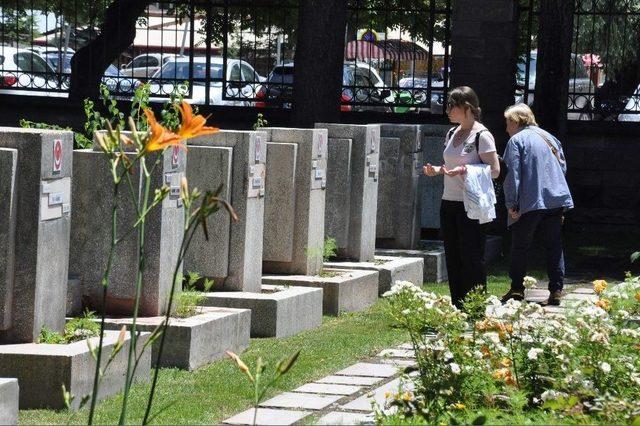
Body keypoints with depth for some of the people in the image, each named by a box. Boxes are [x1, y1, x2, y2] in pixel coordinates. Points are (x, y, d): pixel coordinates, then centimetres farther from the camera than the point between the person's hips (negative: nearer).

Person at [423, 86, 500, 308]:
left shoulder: (481, 135, -10)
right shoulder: (452, 134, 14)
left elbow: (494, 170, -13)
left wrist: (464, 170, -24)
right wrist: (437, 170, 4)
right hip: (449, 203, 8)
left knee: (472, 257, -6)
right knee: (453, 257, 9)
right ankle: (458, 307, 15)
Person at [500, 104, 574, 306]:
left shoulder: (517, 140, -3)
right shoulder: (550, 138, 17)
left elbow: (513, 174, -11)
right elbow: (563, 167, 19)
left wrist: (511, 204, -11)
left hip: (530, 202, -5)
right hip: (556, 199, 5)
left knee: (520, 246, 6)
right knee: (554, 246, 6)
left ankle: (517, 289, 6)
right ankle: (556, 291, -1)